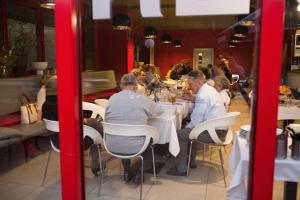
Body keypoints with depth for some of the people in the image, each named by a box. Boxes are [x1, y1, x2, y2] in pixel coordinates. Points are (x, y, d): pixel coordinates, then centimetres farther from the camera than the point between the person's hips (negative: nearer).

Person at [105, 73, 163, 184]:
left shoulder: (112, 98, -1)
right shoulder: (141, 99, -8)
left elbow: (106, 119, 10)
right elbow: (159, 110, 8)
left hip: (113, 146, 3)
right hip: (134, 146, -3)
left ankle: (127, 171, 38)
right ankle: (139, 172, 27)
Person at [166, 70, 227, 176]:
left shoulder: (203, 95, -21)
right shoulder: (209, 89, 9)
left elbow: (196, 120, -20)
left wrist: (187, 127, -3)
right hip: (219, 128, 10)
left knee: (180, 134, -9)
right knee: (187, 130, 23)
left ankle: (181, 169, 3)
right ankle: (191, 161, 30)